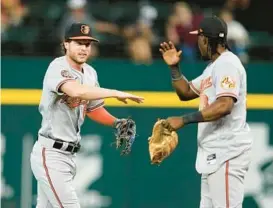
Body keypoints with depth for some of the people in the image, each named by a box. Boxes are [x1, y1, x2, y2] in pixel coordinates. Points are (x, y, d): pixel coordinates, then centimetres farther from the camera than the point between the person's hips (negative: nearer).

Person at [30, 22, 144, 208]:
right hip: (51, 154, -9)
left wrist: (116, 123, 4)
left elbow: (93, 108, 22)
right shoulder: (58, 67, -16)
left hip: (69, 155, 9)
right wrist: (116, 93, -33)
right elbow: (76, 90, -36)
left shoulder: (90, 73, 10)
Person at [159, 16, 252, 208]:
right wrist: (174, 67, 13)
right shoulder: (213, 66, 19)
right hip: (214, 153, 11)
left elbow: (224, 106, -27)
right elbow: (186, 92, 29)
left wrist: (184, 120, -28)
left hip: (227, 152, -11)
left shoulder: (227, 63, -14)